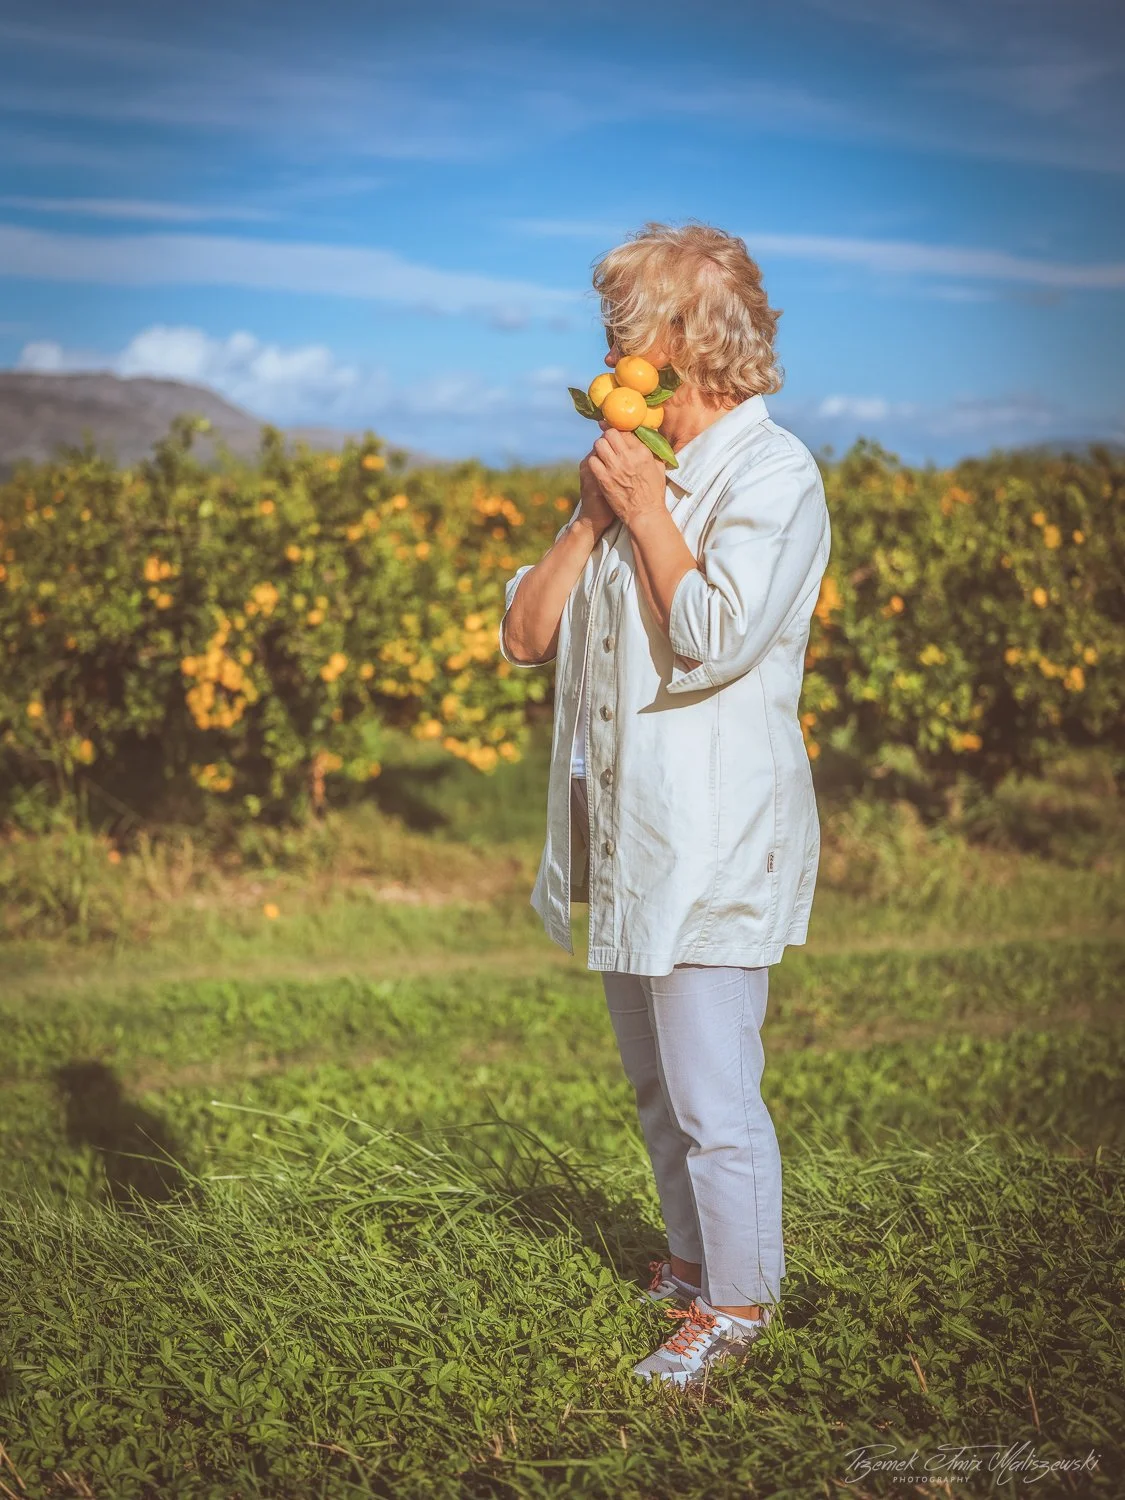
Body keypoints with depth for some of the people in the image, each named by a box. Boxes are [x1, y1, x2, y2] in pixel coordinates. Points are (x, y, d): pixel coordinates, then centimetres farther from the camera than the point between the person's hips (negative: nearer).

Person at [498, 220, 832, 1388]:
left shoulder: (771, 474, -11)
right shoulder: (637, 471, 13)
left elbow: (713, 642, -25)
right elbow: (524, 635, 10)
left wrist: (646, 506, -15)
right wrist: (590, 514, -2)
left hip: (714, 834, -8)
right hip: (625, 829, 8)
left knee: (714, 1093, -2)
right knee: (655, 1080, 19)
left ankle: (738, 1301, 14)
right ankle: (692, 1257, 36)